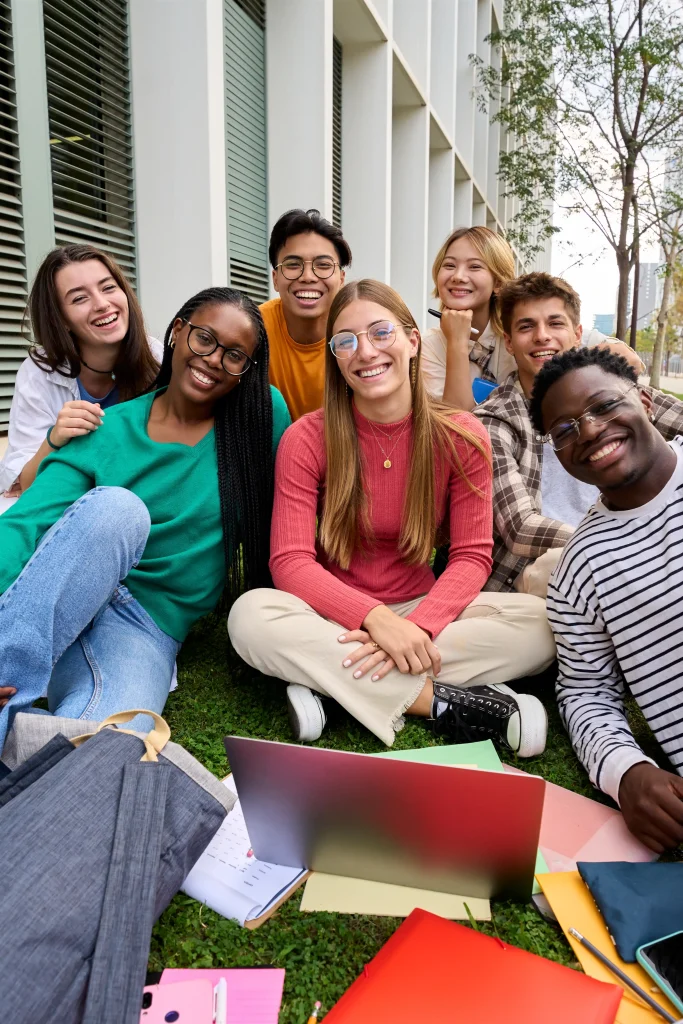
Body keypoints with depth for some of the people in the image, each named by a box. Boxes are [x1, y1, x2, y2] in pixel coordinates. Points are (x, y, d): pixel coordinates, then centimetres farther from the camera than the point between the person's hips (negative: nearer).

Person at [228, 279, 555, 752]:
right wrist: (376, 619, -31)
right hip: (335, 616, -1)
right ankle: (444, 701, -25)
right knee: (251, 615, -31)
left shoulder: (461, 437, -5)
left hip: (420, 610, 2)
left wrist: (418, 626, -27)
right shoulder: (307, 439, -9)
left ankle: (329, 680, -24)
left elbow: (472, 556, -8)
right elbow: (290, 562, -15)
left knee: (540, 620, -22)